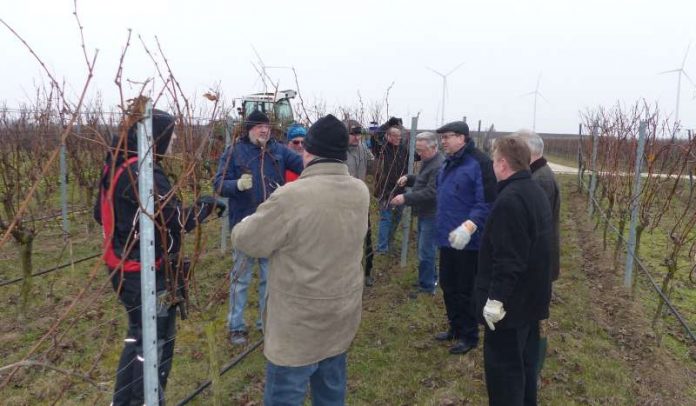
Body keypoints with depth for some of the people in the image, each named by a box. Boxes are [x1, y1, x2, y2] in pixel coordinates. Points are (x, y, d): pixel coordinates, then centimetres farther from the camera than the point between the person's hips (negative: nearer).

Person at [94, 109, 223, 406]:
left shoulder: (115, 165, 7)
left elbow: (101, 213, 16)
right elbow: (175, 221, -25)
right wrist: (204, 206, -9)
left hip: (122, 267, 10)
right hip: (147, 273, -10)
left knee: (138, 334, 24)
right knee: (155, 342, 6)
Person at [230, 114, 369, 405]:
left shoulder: (292, 197, -25)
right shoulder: (361, 192, -4)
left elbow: (246, 241, -12)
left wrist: (262, 216, 8)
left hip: (300, 323, -6)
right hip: (342, 315, 6)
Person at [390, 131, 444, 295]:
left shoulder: (439, 166, -23)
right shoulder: (427, 160, 11)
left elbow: (430, 192, -27)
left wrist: (406, 198, -28)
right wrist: (408, 178, 3)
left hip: (431, 215, -10)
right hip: (424, 213, 10)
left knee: (425, 253, -4)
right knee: (426, 250, 20)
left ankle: (427, 287, 8)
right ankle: (431, 279, 34)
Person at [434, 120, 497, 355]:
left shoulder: (479, 163, -17)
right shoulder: (449, 163, 12)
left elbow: (487, 203, -22)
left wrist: (469, 226, -32)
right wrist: (440, 224, 17)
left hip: (468, 241, -9)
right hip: (447, 238, 9)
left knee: (465, 291, 4)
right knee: (448, 285, 19)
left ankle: (469, 336, 22)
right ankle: (455, 328, 37)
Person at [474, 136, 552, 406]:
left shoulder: (510, 200, -24)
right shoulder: (537, 193, 9)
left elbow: (508, 259, -27)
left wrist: (496, 298, -21)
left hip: (510, 302, -10)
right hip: (531, 297, 10)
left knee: (503, 367, 2)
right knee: (525, 362, 22)